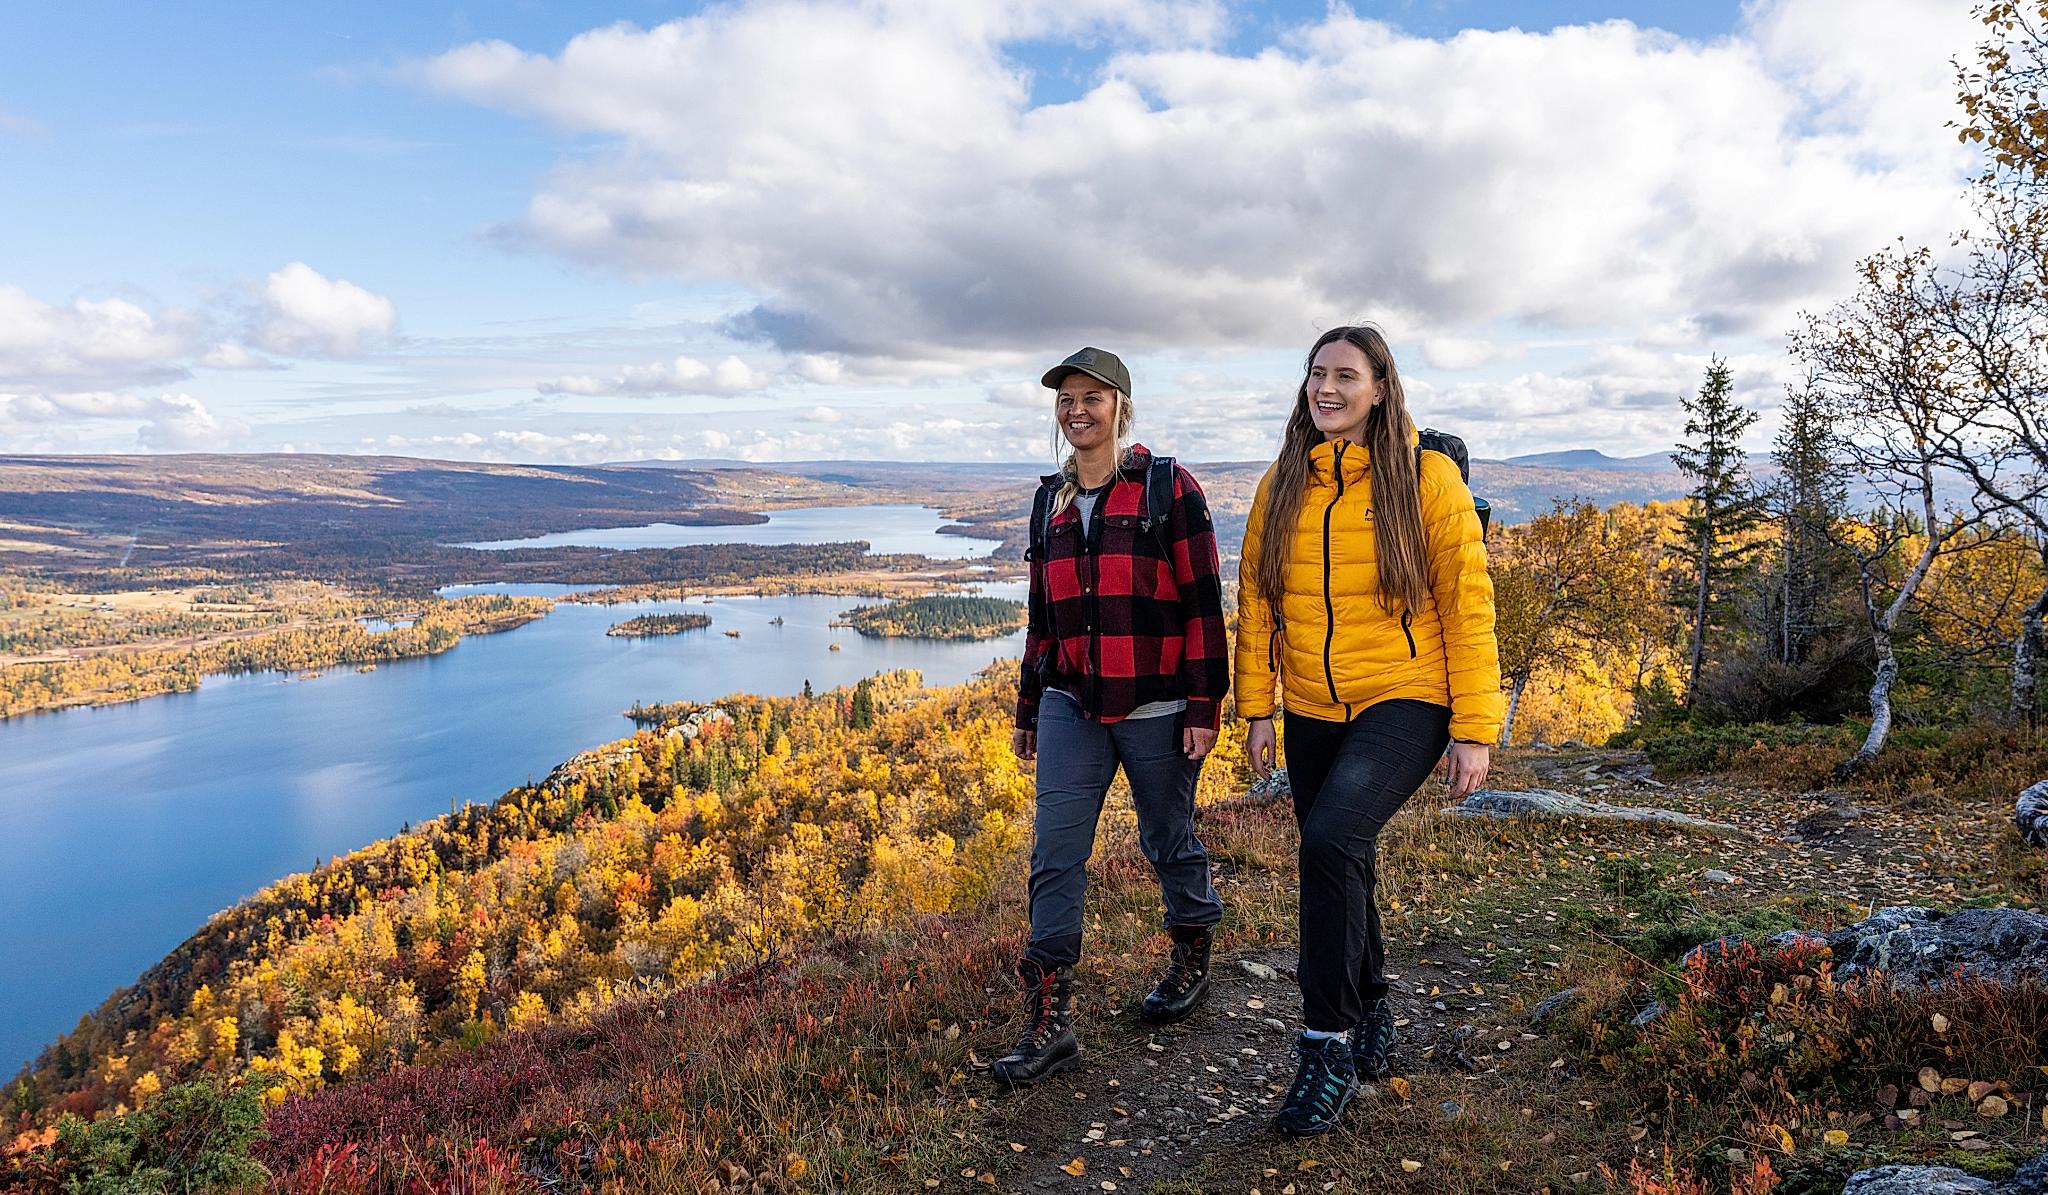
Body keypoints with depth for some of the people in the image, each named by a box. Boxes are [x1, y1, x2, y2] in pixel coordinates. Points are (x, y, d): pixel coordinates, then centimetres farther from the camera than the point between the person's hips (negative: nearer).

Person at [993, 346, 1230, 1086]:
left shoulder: (1168, 489, -5)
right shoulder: (1051, 502, 10)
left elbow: (1202, 603, -7)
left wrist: (1204, 707, -11)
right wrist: (1029, 709, 17)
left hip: (1156, 706, -4)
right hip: (1072, 705, 4)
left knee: (1169, 843, 13)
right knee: (1054, 856, -3)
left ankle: (1191, 963, 38)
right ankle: (1049, 1022, 2)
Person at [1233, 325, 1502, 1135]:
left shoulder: (1427, 478, -7)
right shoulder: (1282, 485, 4)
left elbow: (1467, 606, -7)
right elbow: (1256, 601, 8)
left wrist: (1475, 730, -8)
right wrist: (1257, 708, 3)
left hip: (1405, 701, -5)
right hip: (1312, 712, 5)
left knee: (1332, 840, -26)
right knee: (1341, 870, 14)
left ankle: (1330, 1043, -10)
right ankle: (1372, 1017, 38)